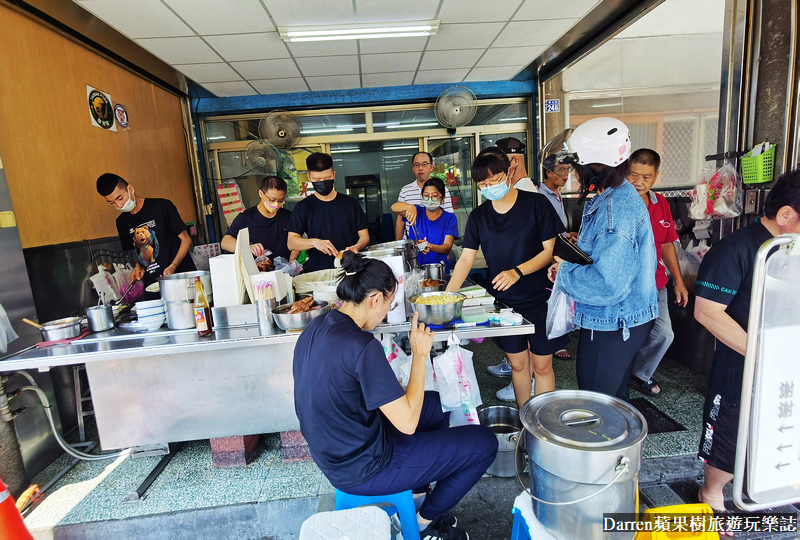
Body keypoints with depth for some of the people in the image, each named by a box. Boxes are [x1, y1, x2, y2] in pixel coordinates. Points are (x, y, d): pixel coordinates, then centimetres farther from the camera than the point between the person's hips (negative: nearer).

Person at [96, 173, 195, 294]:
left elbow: (186, 240, -4)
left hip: (182, 278, -4)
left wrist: (172, 267, -16)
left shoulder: (161, 206, -5)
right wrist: (138, 267, 3)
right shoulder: (122, 222, 13)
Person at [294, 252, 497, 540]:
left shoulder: (316, 327, -3)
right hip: (362, 471, -9)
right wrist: (420, 354, -17)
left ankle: (415, 494, 29)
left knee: (437, 405, 23)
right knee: (484, 443, -1)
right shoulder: (362, 346, -30)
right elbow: (407, 423, -25)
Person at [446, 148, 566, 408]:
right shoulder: (478, 216, 3)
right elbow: (466, 258, 1)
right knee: (518, 364, 14)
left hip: (539, 299, -3)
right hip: (505, 302, 3)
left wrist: (517, 272, -25)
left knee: (542, 365, 6)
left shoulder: (536, 204, -8)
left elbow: (551, 250, -9)